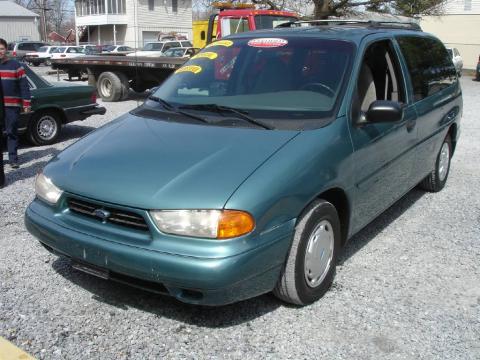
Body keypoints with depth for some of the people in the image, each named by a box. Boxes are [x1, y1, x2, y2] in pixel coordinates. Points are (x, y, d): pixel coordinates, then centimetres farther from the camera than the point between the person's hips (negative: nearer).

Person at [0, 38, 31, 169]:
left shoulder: (15, 65, 2)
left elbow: (24, 86, 0)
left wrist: (26, 104, -7)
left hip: (12, 106, -3)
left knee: (12, 133, 2)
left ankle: (13, 158, 9)